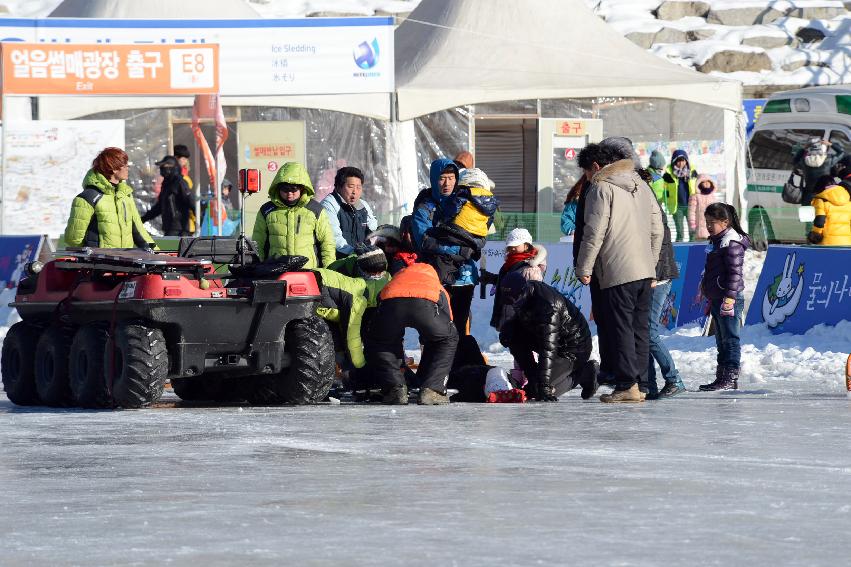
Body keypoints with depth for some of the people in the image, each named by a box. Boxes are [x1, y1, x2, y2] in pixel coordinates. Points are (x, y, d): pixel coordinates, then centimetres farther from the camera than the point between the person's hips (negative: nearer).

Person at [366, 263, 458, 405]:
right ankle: (432, 391, 14)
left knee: (377, 344, 30)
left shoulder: (399, 276, 49)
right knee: (448, 340, 28)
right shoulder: (440, 290, 44)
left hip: (391, 303, 1)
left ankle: (395, 390, 13)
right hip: (426, 303, -1)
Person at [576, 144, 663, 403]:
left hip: (617, 273, -7)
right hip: (645, 270, 7)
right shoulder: (641, 185, 16)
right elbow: (657, 228, 17)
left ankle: (627, 385, -8)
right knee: (640, 328, 11)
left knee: (621, 328, -5)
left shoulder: (601, 189, -7)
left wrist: (584, 269, -5)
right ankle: (640, 383, 13)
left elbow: (594, 233, -12)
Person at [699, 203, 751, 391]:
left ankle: (730, 376, -6)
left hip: (730, 298, -11)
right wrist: (710, 300, 27)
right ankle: (723, 377, 19)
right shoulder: (717, 241, 18)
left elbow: (735, 272, -20)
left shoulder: (732, 243, -14)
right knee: (721, 340, 14)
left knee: (730, 339, -7)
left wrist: (729, 297, -24)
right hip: (717, 299, 11)